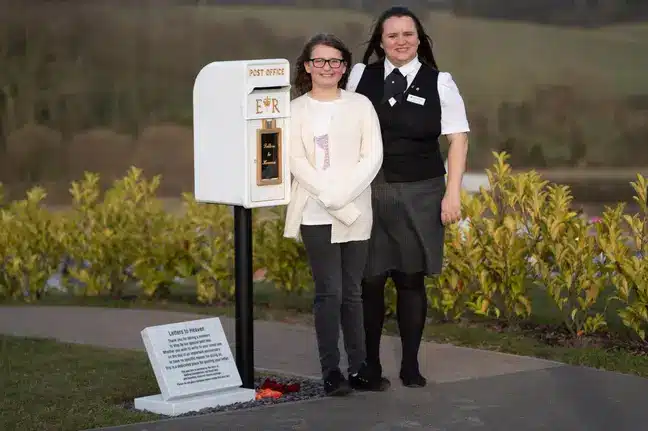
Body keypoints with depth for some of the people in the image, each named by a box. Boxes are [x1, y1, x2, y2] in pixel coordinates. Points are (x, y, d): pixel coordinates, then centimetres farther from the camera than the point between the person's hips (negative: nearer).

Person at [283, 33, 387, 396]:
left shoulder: (361, 105, 7)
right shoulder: (296, 110, 5)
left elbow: (373, 156, 0)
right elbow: (296, 161, -4)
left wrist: (344, 193, -13)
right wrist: (329, 196, -15)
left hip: (356, 213, 2)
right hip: (316, 214, -2)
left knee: (352, 292, 6)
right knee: (329, 292, -5)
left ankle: (359, 367, 10)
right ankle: (331, 370, -1)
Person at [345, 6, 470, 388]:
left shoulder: (440, 83, -1)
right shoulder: (361, 76, 4)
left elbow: (458, 138, -1)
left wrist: (452, 193, -8)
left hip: (420, 195, -1)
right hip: (368, 192, 1)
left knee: (412, 280, 3)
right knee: (369, 280, 1)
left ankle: (411, 365, 14)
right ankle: (369, 363, 14)